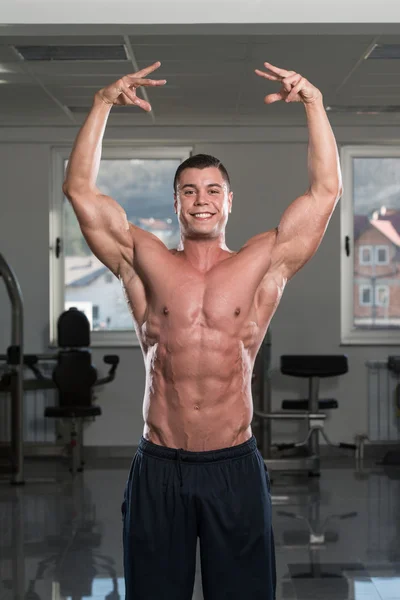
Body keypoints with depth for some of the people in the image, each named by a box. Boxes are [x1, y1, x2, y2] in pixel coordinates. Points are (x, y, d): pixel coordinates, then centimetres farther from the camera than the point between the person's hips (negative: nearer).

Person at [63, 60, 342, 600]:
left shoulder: (262, 265, 4)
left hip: (236, 467, 0)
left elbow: (326, 190, 0)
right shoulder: (145, 264, 5)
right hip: (158, 468, 0)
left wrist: (313, 103, -4)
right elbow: (80, 190, 2)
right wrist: (103, 104, -2)